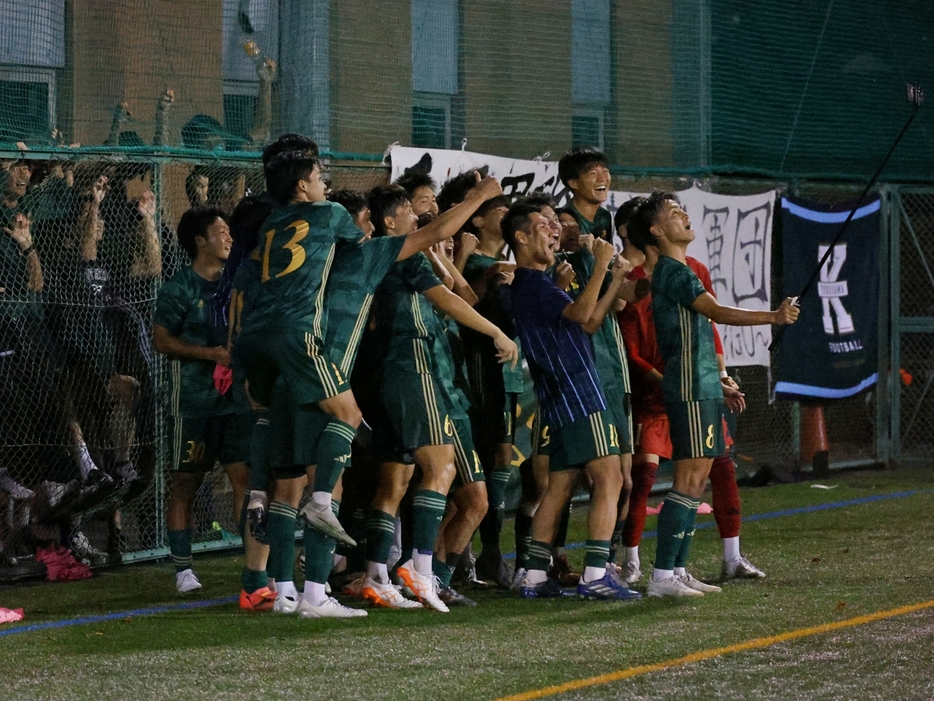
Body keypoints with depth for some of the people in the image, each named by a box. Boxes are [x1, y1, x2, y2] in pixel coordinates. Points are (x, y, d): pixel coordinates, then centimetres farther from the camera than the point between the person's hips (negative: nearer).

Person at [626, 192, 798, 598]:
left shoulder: (678, 272, 21)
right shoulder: (672, 271, -10)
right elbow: (717, 312, -21)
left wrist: (719, 386, 25)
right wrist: (772, 317, -26)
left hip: (701, 389, 10)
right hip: (690, 392, -10)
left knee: (697, 482, 10)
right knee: (688, 481, -12)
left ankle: (678, 570, 12)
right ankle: (663, 575, -13)